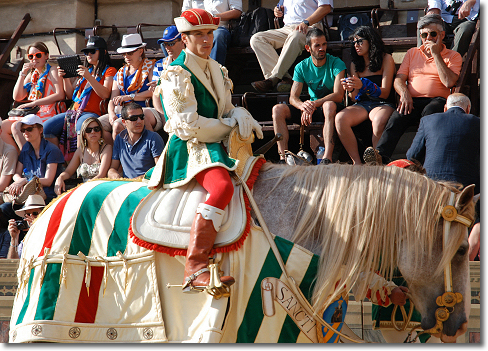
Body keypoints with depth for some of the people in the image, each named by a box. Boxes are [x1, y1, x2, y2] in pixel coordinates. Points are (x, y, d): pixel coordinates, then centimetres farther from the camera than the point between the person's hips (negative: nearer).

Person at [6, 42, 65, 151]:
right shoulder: (31, 74, 20)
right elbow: (17, 97, 13)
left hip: (48, 113, -7)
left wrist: (33, 103, -18)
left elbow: (60, 95, -15)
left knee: (16, 127, -28)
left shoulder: (52, 71, 0)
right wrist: (23, 74, 3)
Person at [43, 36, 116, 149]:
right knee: (47, 127, -15)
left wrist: (89, 77, -17)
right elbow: (71, 95, 25)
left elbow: (105, 94, -11)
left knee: (82, 126, -41)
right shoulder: (86, 70, 27)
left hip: (93, 113, -7)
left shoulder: (109, 71, 6)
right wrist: (65, 78, 9)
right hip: (75, 111, 7)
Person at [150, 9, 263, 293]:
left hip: (217, 147, 9)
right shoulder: (176, 75, -8)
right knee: (223, 187, -34)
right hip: (189, 151, -9)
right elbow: (188, 127, -16)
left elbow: (226, 108, 21)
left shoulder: (217, 71, 18)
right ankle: (195, 270, -41)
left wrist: (240, 115, -4)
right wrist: (231, 126, -8)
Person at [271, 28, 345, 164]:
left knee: (329, 105, -40)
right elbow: (293, 97, -6)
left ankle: (327, 157, -50)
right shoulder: (301, 67, 2)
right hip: (311, 109, 4)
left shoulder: (336, 64, -9)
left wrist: (313, 104, -34)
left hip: (333, 107, -4)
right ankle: (283, 157, -27)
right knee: (277, 109, -17)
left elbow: (338, 95, -21)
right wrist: (303, 106, -31)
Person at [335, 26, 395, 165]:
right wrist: (351, 90, -12)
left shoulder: (386, 59, 2)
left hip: (382, 104, -4)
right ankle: (357, 163, -28)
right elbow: (355, 97, 13)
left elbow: (385, 93, -5)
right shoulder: (355, 64, 17)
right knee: (340, 119, -29)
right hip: (361, 104, 4)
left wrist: (363, 85, -22)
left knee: (379, 121, -40)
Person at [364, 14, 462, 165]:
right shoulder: (412, 53, 25)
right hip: (412, 101, 2)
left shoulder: (453, 56, 14)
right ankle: (380, 156, -51)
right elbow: (398, 79, 14)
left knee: (429, 112, -39)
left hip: (437, 100, -2)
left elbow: (448, 82, -5)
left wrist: (436, 54, -3)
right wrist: (404, 94, -9)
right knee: (397, 117, -32)